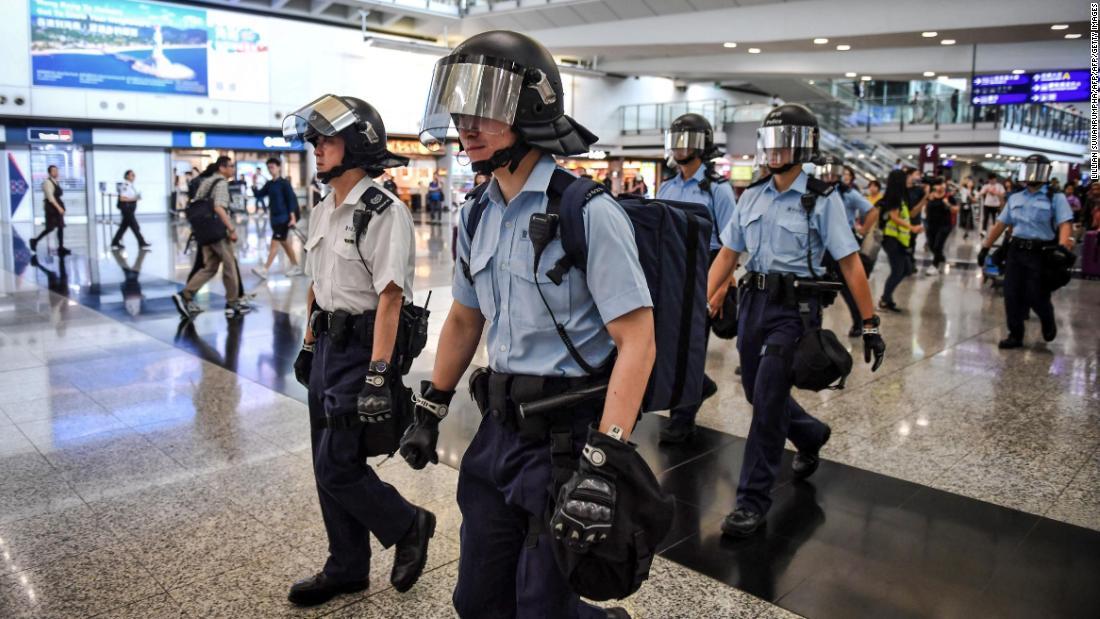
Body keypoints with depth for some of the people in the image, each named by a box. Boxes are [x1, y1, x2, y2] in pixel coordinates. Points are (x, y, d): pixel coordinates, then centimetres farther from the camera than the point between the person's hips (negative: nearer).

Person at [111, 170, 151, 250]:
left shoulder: (131, 185, 14)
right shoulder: (125, 185, -14)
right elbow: (122, 198, -19)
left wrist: (137, 197, 8)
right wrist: (133, 199, -21)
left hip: (131, 208, 10)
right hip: (126, 207, -10)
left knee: (124, 226, 13)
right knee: (135, 226, -7)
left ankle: (115, 243, 19)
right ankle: (142, 243, -4)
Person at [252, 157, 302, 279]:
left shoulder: (284, 183, -9)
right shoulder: (269, 184, 11)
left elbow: (291, 200, -12)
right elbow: (259, 195, 9)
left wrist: (293, 217, -18)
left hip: (283, 217, -8)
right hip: (274, 217, 8)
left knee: (275, 243, -10)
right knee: (284, 242, 13)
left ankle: (264, 269, -13)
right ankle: (296, 267, 23)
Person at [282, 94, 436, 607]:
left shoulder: (384, 212, -15)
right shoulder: (323, 211, 11)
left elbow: (389, 297, -20)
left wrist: (377, 373, -23)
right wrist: (308, 346, 19)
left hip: (363, 347, -9)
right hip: (328, 346, 9)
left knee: (338, 467, -4)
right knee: (329, 466, 14)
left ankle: (409, 527, 21)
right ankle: (347, 569, 30)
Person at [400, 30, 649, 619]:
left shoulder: (588, 213, -16)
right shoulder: (477, 214, 6)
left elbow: (637, 341, -20)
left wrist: (605, 459, -26)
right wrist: (430, 410, 18)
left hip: (567, 436, -7)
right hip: (499, 428, 7)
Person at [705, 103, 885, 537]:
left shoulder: (823, 200, -6)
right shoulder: (753, 196, 9)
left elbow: (850, 263, -8)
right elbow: (727, 254, 11)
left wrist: (870, 324, -9)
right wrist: (704, 304, 5)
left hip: (794, 309, -6)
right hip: (753, 301, 6)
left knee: (767, 402, -7)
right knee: (757, 393, 15)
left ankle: (753, 500, 5)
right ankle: (811, 437, 46)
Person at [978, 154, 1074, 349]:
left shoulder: (1056, 198, -3)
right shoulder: (1015, 198, 12)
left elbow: (1065, 224, -15)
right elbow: (1000, 224, 15)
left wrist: (1062, 249, -31)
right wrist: (985, 247, 12)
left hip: (1041, 253, -5)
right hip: (1016, 251, 5)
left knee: (1036, 297, -1)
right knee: (1012, 296, 3)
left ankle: (1048, 323, 31)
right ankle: (1015, 335, 16)